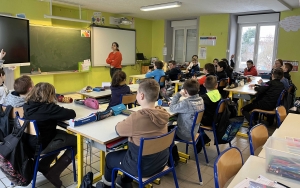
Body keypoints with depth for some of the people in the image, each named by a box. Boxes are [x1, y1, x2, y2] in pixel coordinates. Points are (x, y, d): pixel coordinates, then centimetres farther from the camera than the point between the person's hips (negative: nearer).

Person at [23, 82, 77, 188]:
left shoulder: (28, 105, -2)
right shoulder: (48, 108, -26)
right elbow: (72, 114, -22)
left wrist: (57, 112, 0)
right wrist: (61, 112, -3)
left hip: (30, 143, 9)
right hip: (40, 146, -9)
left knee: (62, 134, 26)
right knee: (76, 141, 4)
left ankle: (43, 165, 25)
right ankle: (53, 173, 7)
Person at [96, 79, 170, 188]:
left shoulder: (136, 118, -31)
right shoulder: (162, 113, -10)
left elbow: (118, 130, -10)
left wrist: (126, 122, 8)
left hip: (143, 167, -6)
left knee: (110, 157, 20)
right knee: (128, 151, 32)